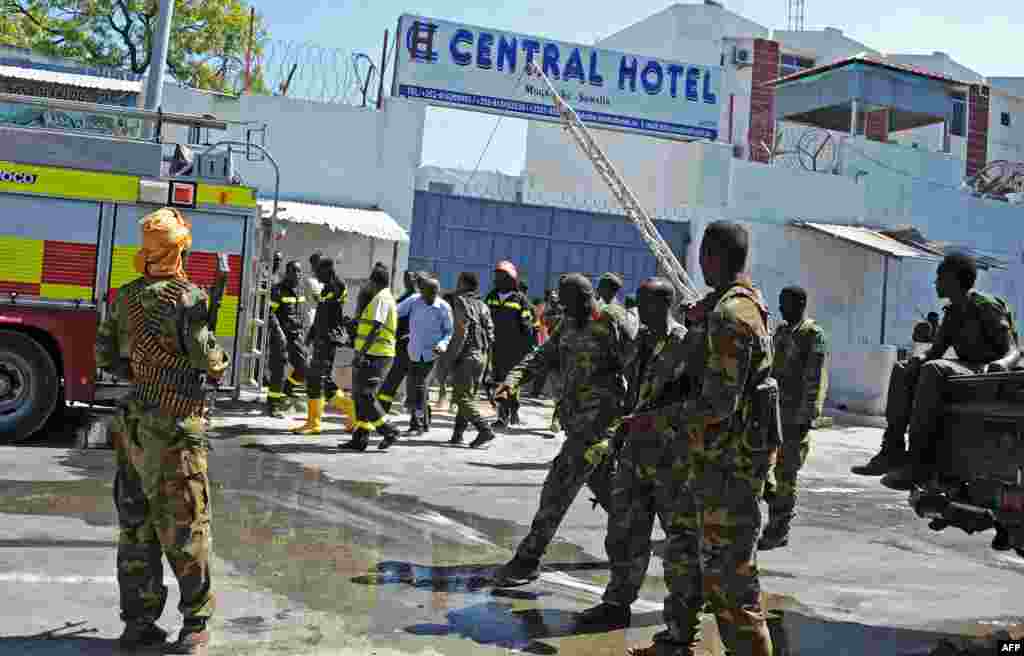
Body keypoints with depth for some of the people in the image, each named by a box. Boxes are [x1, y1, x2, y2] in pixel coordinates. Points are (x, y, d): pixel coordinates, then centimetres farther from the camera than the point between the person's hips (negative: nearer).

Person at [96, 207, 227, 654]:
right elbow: (205, 358, -15)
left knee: (135, 521, 11)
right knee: (183, 524, 0)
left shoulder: (126, 295, 7)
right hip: (176, 422, -6)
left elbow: (105, 354, 10)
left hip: (134, 421, 6)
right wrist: (220, 363, 6)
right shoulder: (188, 298, -13)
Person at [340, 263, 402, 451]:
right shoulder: (387, 299, 21)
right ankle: (360, 438, 12)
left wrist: (361, 352, -24)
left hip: (374, 356, -10)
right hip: (375, 356, 10)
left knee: (365, 396, -10)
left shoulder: (381, 299, -11)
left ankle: (389, 432, -5)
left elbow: (376, 328, -22)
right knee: (362, 396, 10)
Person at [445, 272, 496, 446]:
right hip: (482, 356, 8)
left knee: (462, 397, -6)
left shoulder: (461, 302, -8)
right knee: (468, 396, 12)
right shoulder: (482, 305, 14)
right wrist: (486, 356, 17)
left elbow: (461, 332, -17)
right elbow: (490, 333, 11)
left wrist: (451, 358, -13)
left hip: (467, 355, -8)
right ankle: (457, 434, 15)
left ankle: (484, 430, -15)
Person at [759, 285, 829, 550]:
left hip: (795, 416, -7)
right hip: (772, 410, 7)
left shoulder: (814, 335, -9)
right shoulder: (781, 332, 15)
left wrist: (805, 417, -20)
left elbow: (815, 380, -15)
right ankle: (777, 505, 24)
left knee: (785, 473, -2)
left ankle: (778, 531, 7)